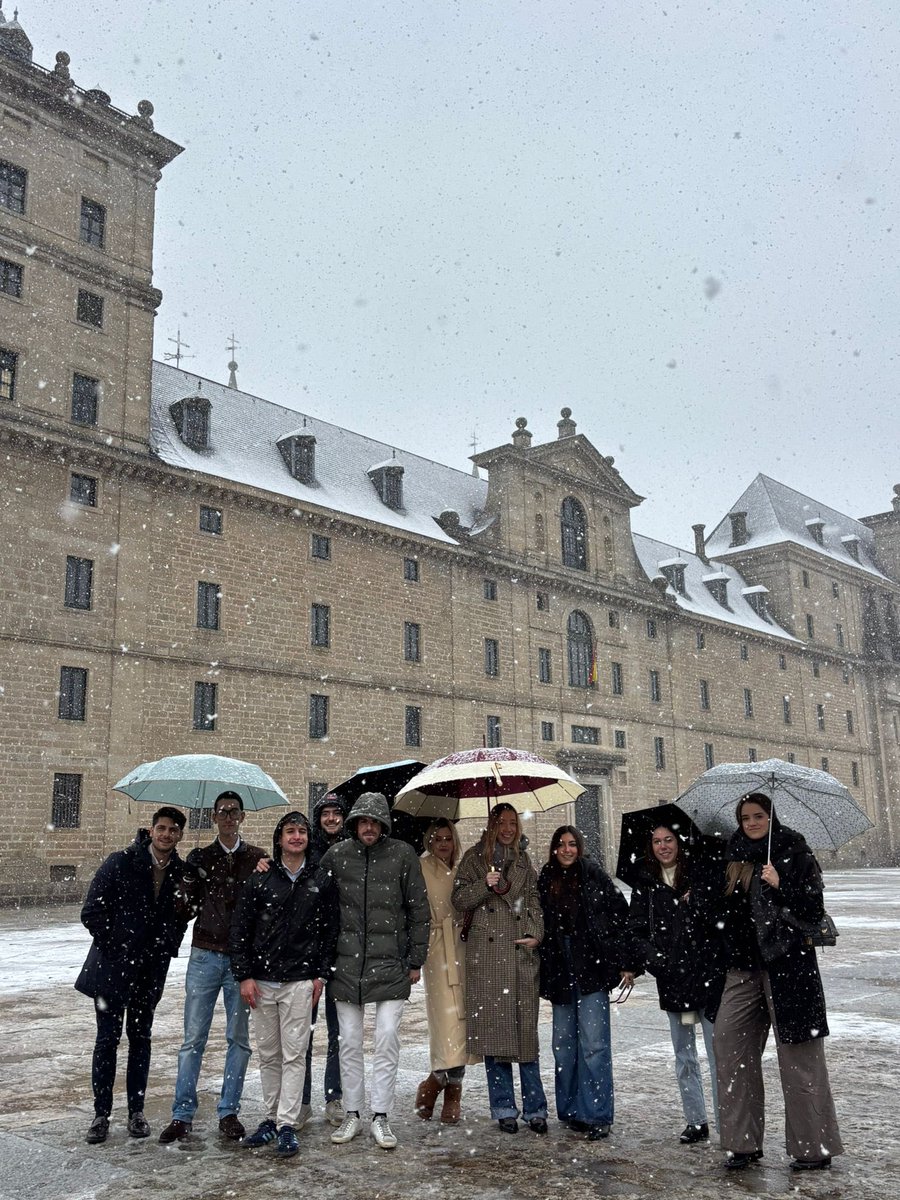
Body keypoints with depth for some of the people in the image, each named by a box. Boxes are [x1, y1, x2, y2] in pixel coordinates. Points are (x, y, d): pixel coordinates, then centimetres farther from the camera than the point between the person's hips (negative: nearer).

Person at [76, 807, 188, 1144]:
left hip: (151, 972, 3)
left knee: (140, 1039, 11)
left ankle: (136, 1111, 20)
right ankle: (101, 1114, 14)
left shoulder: (181, 873, -1)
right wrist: (116, 950, -9)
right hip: (112, 968, -3)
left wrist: (165, 950, -6)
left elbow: (181, 916, 7)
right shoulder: (121, 863, -10)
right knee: (107, 1040, 2)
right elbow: (92, 914, -9)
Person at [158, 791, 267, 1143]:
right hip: (205, 956, 0)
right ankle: (182, 1115, 10)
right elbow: (186, 908, 5)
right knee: (193, 1038, 2)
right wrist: (190, 880, -15)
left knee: (239, 1038, 6)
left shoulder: (258, 859, 5)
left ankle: (229, 1112, 17)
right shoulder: (199, 858, 8)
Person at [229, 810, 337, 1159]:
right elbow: (240, 929, 3)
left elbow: (329, 930, 7)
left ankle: (287, 1125, 3)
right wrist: (244, 975, -2)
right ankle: (271, 1118, 22)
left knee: (294, 1055, -2)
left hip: (300, 982, -1)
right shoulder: (261, 879, 2)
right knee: (268, 1054, 10)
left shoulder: (319, 880, 3)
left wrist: (320, 973, 2)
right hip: (262, 981, 1)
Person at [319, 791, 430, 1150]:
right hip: (346, 963, 2)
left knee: (387, 1041, -1)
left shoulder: (403, 855, -2)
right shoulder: (336, 855, 2)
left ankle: (380, 1117, 11)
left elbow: (419, 910, 2)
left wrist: (416, 960, 1)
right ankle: (352, 1114, 21)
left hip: (390, 963, -1)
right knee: (349, 1043, 9)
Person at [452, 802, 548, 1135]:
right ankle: (504, 1109, 8)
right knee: (494, 1029, -2)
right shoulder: (474, 858, 8)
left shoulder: (523, 859, 18)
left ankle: (535, 1109, 7)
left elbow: (534, 901, 17)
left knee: (526, 1030, 0)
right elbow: (459, 900, 3)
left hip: (522, 954, 2)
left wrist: (536, 934, 2)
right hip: (486, 956, -2)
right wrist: (485, 885, -13)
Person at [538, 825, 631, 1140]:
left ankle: (597, 1115, -1)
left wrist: (610, 948, -2)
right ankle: (571, 1111, 21)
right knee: (563, 1043, 10)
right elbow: (543, 923, 13)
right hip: (560, 970, 4)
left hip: (592, 968, -4)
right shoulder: (546, 880, 8)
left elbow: (620, 910, 0)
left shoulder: (593, 873, -1)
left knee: (593, 1042, -7)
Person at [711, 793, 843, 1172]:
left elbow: (814, 908, -8)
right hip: (744, 966, 6)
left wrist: (779, 886, -19)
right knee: (730, 1044, 1)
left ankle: (814, 1148, 10)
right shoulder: (736, 860, 13)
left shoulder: (795, 854, -2)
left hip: (787, 964, -5)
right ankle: (744, 1142, 11)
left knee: (798, 1055, -1)